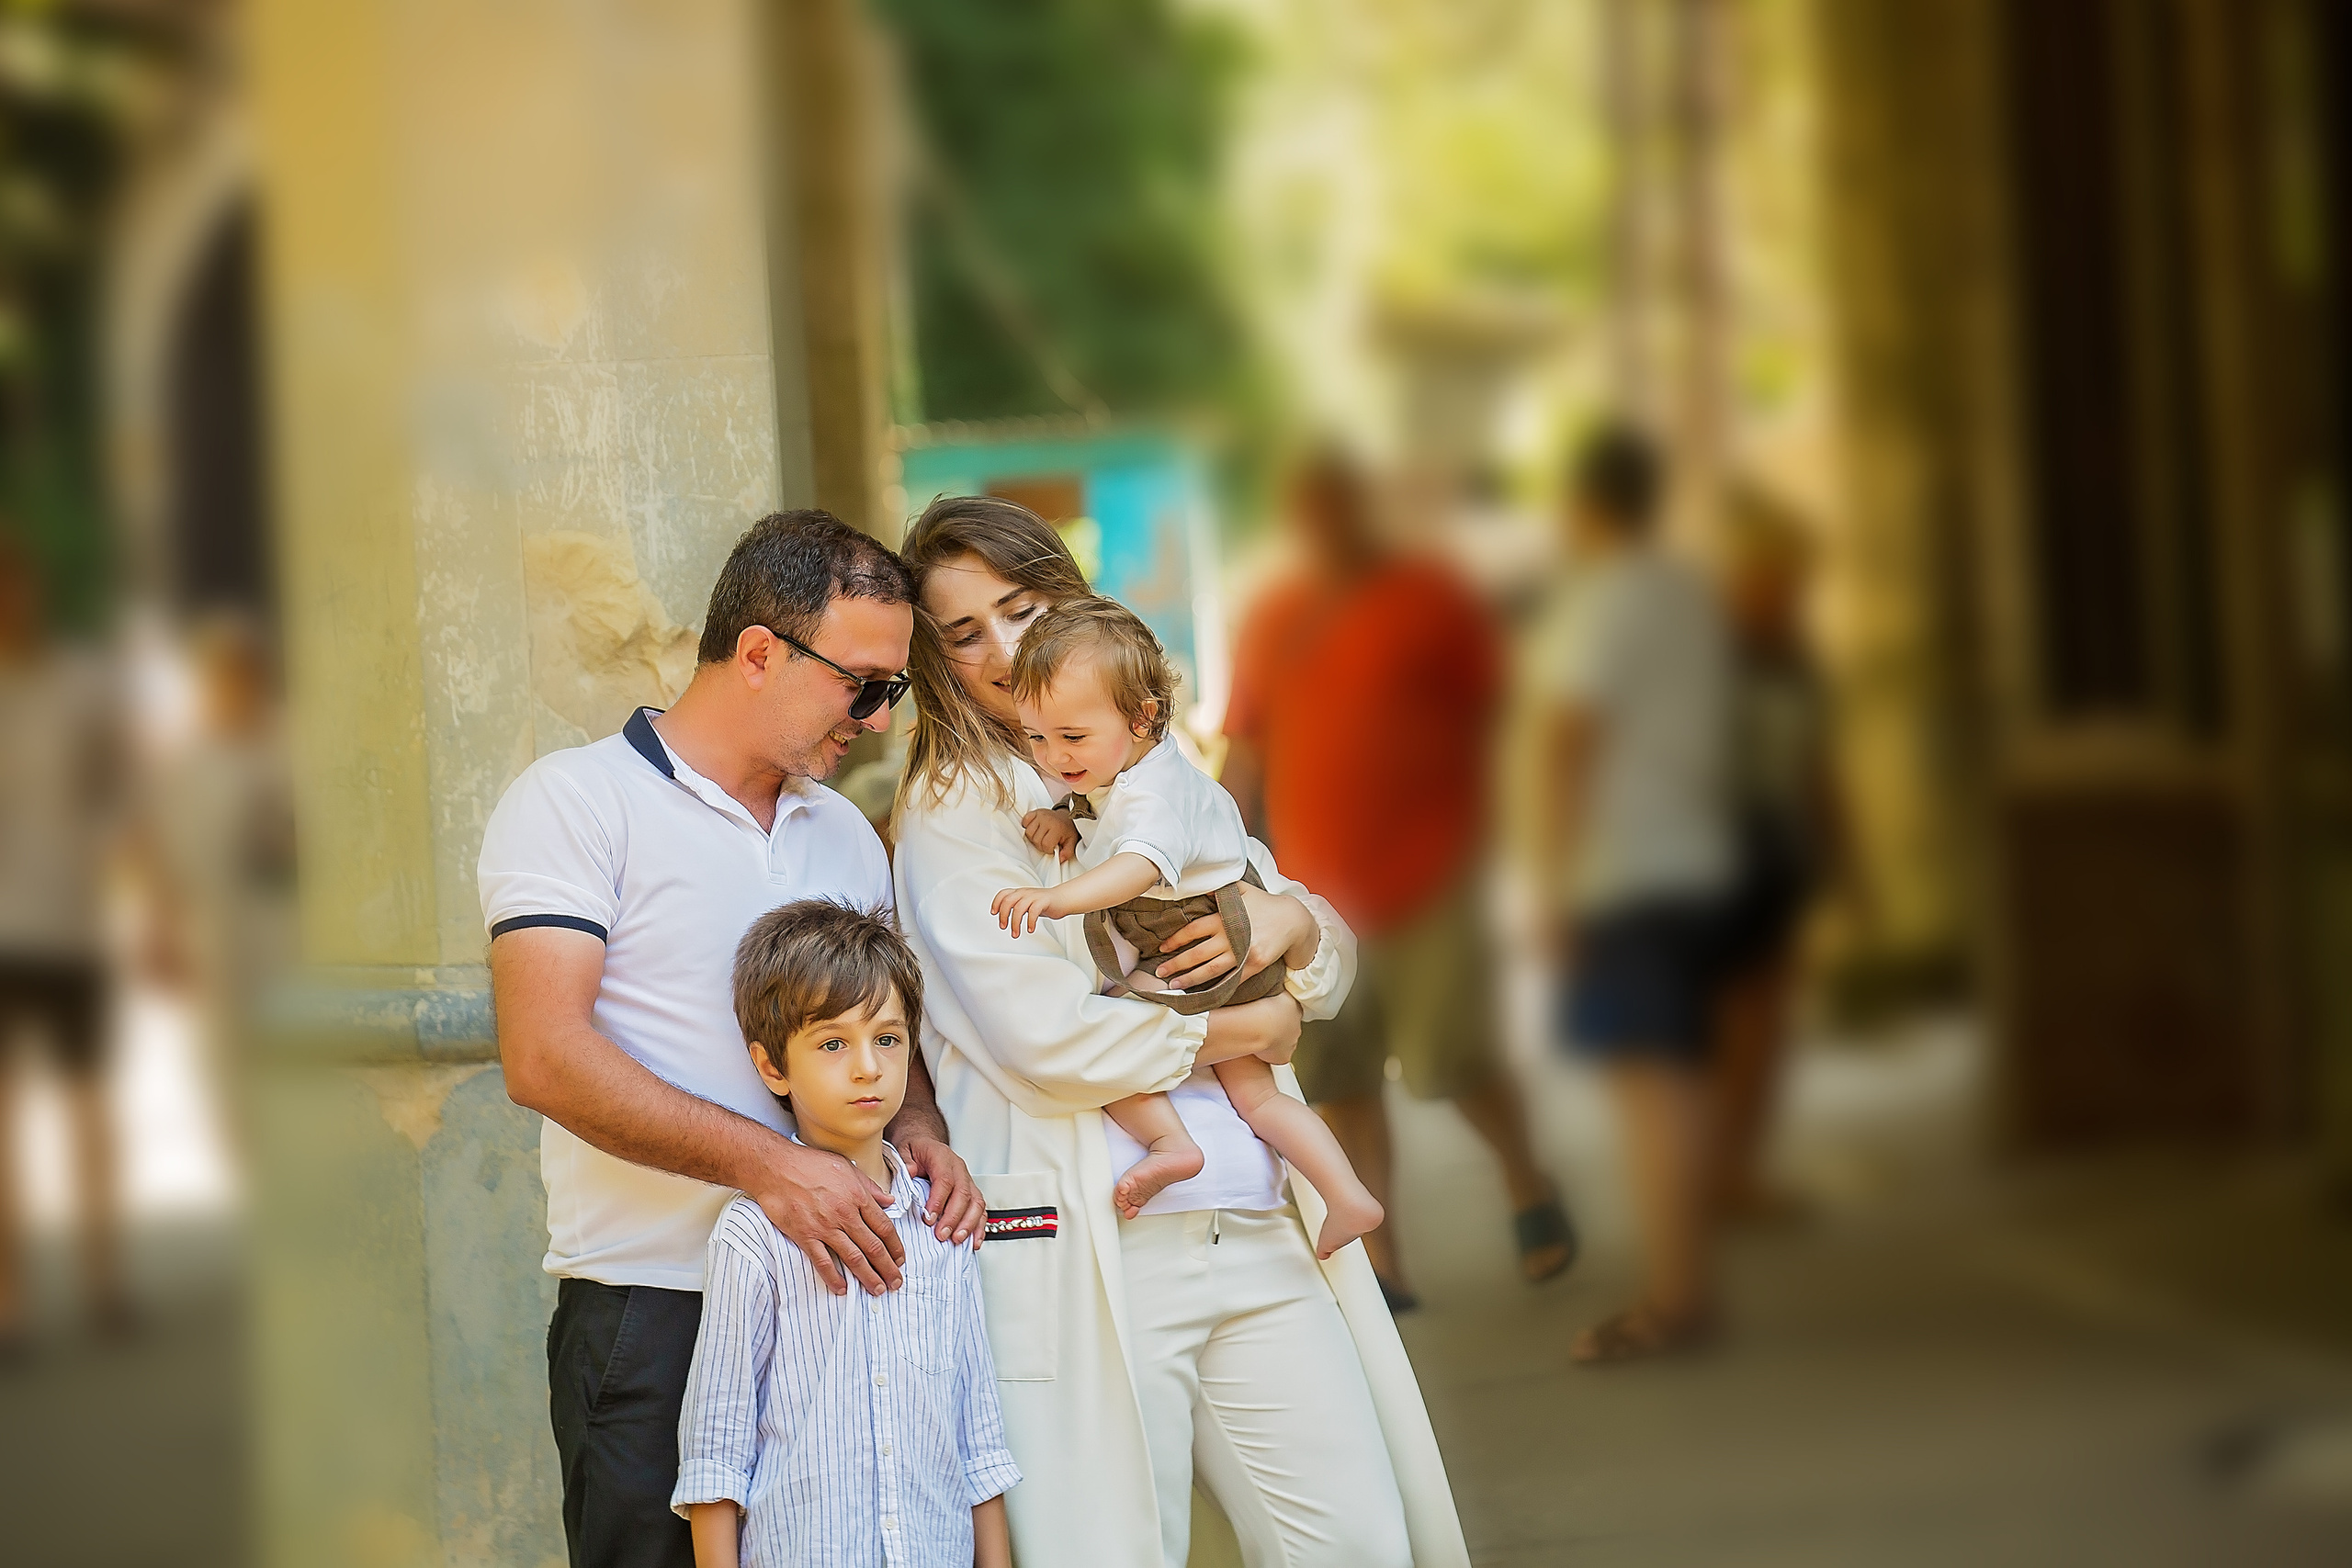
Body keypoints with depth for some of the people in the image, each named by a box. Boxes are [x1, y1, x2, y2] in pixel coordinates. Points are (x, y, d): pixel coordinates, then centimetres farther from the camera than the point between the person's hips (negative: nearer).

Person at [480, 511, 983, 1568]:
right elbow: (547, 1059, -16)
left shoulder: (845, 834, 17)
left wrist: (918, 1127, 1)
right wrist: (765, 1164, -23)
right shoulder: (574, 801, -5)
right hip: (651, 1312, -6)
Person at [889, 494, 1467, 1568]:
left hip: (1262, 1232, 6)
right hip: (1091, 1255, -6)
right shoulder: (950, 814, -1)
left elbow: (1333, 961, 20)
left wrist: (1287, 923, -4)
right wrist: (1243, 1030, -2)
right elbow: (1045, 1040, -14)